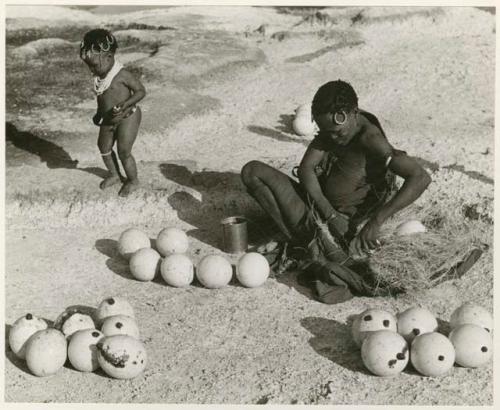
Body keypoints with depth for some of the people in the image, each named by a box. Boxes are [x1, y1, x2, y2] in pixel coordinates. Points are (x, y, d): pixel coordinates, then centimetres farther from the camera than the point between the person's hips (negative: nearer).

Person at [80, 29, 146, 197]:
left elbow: (141, 91, -19)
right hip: (108, 120, 8)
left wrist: (126, 104, -32)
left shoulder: (122, 75, -23)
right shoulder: (100, 76, -1)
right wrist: (99, 113, 19)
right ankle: (115, 175, 42)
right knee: (104, 148, 19)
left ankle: (133, 181, 21)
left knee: (124, 152, -3)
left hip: (127, 118, -8)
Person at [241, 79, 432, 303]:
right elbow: (305, 168, -6)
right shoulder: (334, 125, 2)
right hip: (315, 214, 8)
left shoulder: (370, 139, -21)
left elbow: (421, 177, -30)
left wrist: (377, 220, -34)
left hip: (345, 229, -8)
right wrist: (330, 214, -21)